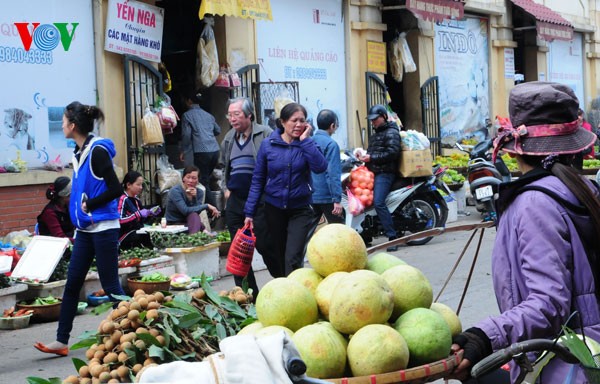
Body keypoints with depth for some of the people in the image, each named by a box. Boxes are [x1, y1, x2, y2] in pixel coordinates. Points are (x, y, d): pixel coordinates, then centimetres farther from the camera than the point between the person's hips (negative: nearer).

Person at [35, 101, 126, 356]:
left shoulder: (98, 151, -15)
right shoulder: (79, 153, 11)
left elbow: (115, 189, -19)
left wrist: (89, 205, -13)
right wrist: (79, 216, 13)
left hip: (103, 228, -9)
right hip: (85, 229, 9)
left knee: (110, 286, -1)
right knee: (72, 284, 9)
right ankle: (61, 341, 14)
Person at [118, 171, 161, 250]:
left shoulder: (136, 200, 15)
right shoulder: (123, 199, -11)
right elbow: (120, 220, -23)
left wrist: (150, 213, 7)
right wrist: (138, 214, -21)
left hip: (138, 233, 8)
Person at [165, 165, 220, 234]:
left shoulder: (199, 192, 1)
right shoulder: (175, 191, -16)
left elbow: (197, 212, -11)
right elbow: (185, 211, -27)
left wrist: (194, 197, -24)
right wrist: (207, 206, -26)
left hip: (188, 225, 5)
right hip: (172, 225, -5)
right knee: (193, 215, -31)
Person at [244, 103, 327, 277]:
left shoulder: (307, 144, -3)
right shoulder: (268, 145, -3)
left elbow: (320, 167, -22)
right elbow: (258, 180, 1)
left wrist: (305, 140, -18)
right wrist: (250, 212, -1)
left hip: (300, 209, -1)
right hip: (274, 208, 2)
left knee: (293, 259, -12)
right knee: (278, 257, 12)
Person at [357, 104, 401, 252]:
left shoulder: (391, 133, -3)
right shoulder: (375, 135, 27)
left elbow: (393, 153, -17)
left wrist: (371, 158, -17)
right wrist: (364, 155, 8)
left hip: (385, 173, -10)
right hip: (374, 172, 10)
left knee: (378, 203, -24)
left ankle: (393, 237, -23)